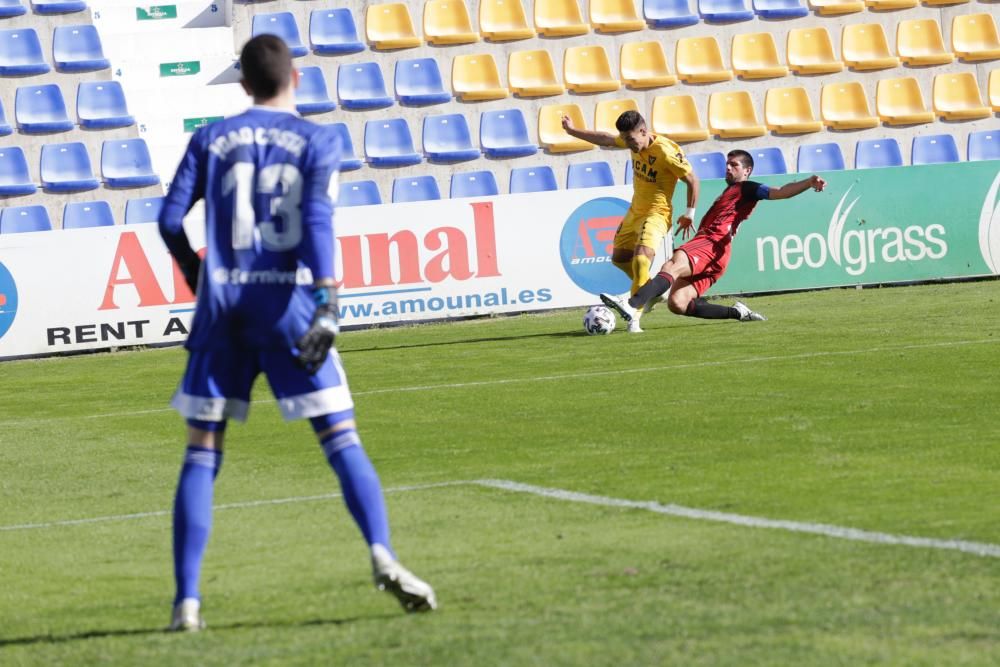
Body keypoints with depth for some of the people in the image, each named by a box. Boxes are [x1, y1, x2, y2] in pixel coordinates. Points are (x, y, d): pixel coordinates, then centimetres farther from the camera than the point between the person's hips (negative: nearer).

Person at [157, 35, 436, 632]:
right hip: (288, 298, -2)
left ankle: (187, 600, 1)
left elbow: (171, 220, 5)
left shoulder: (211, 140, 11)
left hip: (222, 303, 2)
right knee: (341, 438, 0)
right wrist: (327, 300, -17)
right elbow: (317, 218, -10)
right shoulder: (318, 141, 5)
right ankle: (383, 555, -20)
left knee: (202, 452, 6)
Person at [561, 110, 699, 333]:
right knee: (619, 257, 20)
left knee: (641, 259, -27)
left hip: (655, 215, -9)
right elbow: (606, 139, 17)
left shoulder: (665, 152, -25)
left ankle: (635, 318, -25)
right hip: (634, 212, 9)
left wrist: (690, 213, -10)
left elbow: (692, 179, -17)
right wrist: (573, 131, 25)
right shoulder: (635, 141, -1)